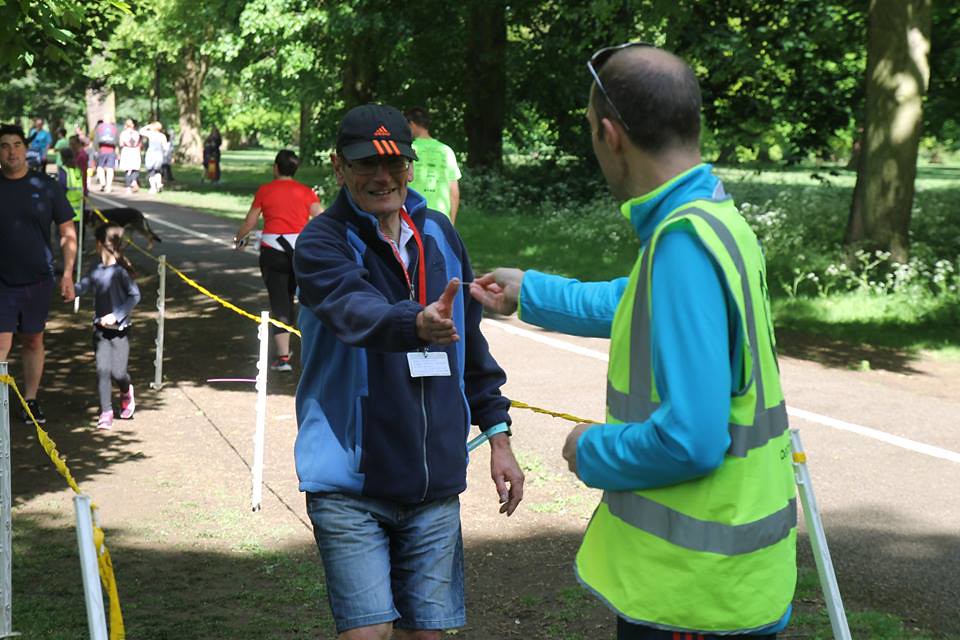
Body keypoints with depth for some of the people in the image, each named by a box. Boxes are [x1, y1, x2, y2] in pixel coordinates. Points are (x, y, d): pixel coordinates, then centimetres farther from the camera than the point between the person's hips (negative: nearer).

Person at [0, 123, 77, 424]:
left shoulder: (46, 186, 0)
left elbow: (68, 233, 5)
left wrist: (67, 273, -3)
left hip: (38, 280, 1)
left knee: (33, 342, 11)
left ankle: (31, 400, 22)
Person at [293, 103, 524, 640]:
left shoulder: (440, 235, 8)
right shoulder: (323, 242, -8)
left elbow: (472, 344, 17)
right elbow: (357, 312, -30)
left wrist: (498, 436, 13)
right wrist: (418, 324, -51)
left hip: (435, 483, 5)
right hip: (350, 483, -5)